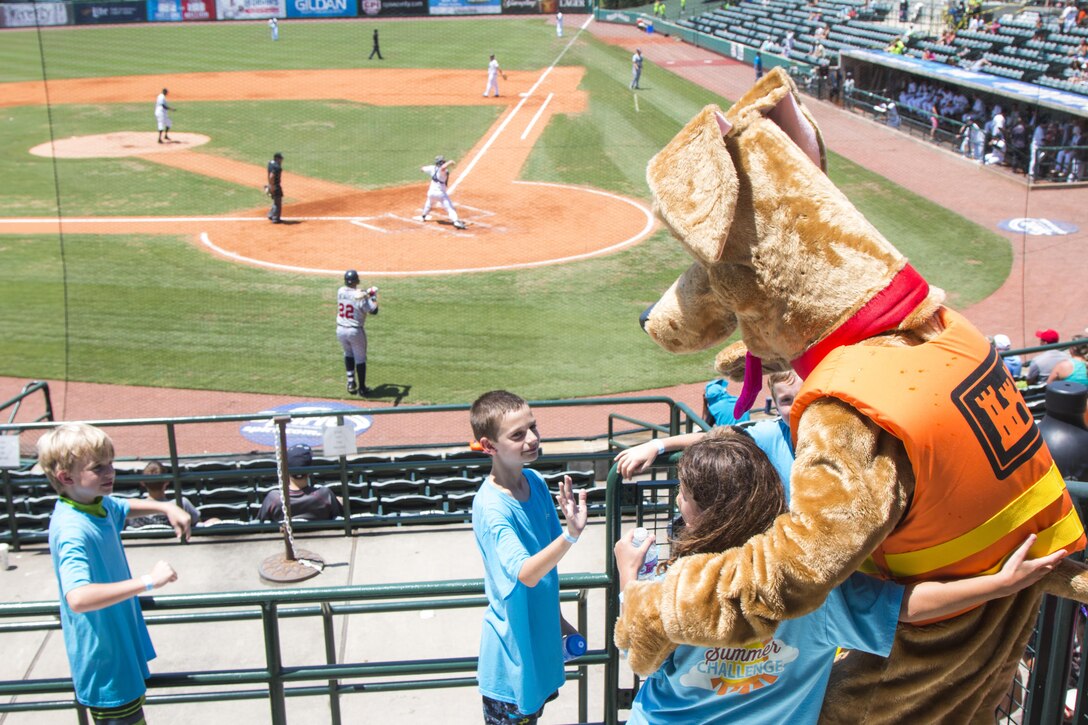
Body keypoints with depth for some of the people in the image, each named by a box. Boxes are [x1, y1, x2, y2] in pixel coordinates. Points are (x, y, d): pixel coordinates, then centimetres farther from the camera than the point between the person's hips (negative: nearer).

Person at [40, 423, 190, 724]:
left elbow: (128, 507, 23)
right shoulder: (72, 530, -31)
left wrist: (167, 507, 6)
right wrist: (147, 581, -45)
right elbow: (78, 599, -45)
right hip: (104, 658, -10)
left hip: (122, 641, 10)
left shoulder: (100, 504, -2)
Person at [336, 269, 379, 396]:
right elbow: (373, 310, -11)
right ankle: (362, 388, 15)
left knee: (348, 354, 26)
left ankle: (351, 382, 18)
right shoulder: (361, 296, -18)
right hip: (356, 331, -5)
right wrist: (373, 296, 0)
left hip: (340, 330, 5)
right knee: (360, 359, 8)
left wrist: (367, 293, 13)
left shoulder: (340, 291, -1)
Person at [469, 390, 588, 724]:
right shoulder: (491, 507, -27)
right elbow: (525, 573, -39)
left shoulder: (536, 482, -4)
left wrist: (557, 619, 15)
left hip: (540, 631, 7)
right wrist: (570, 535, -53)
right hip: (513, 648, -7)